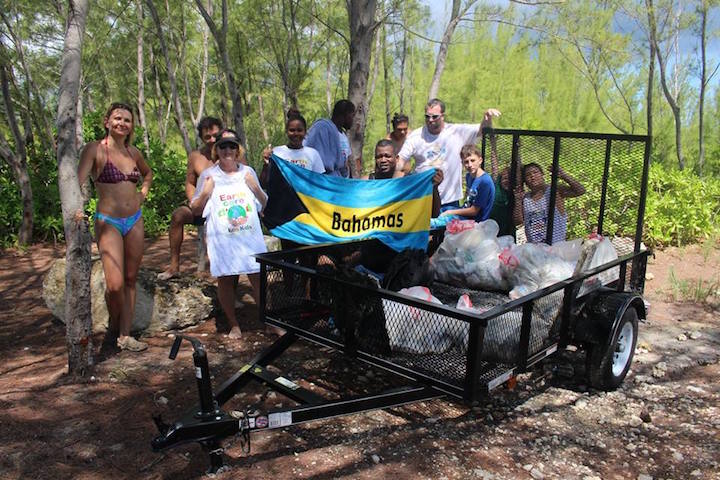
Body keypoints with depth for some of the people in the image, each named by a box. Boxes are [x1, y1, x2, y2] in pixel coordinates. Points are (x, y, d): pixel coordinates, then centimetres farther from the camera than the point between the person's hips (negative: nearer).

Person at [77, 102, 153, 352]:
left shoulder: (133, 152, 9)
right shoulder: (95, 149, -6)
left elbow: (148, 173, 30)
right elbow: (78, 181, -19)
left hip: (135, 220, 6)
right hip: (108, 222, -5)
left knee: (130, 280, 7)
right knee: (115, 284, -14)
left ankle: (124, 335, 15)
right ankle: (113, 324, 16)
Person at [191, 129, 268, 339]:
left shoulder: (248, 172, 11)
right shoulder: (208, 175, 5)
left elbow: (264, 205, 17)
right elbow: (195, 210, 7)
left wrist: (256, 189, -1)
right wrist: (205, 193, -10)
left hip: (250, 237, 1)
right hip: (222, 240, -1)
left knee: (258, 278, 0)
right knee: (225, 280, 4)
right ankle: (234, 325, 19)